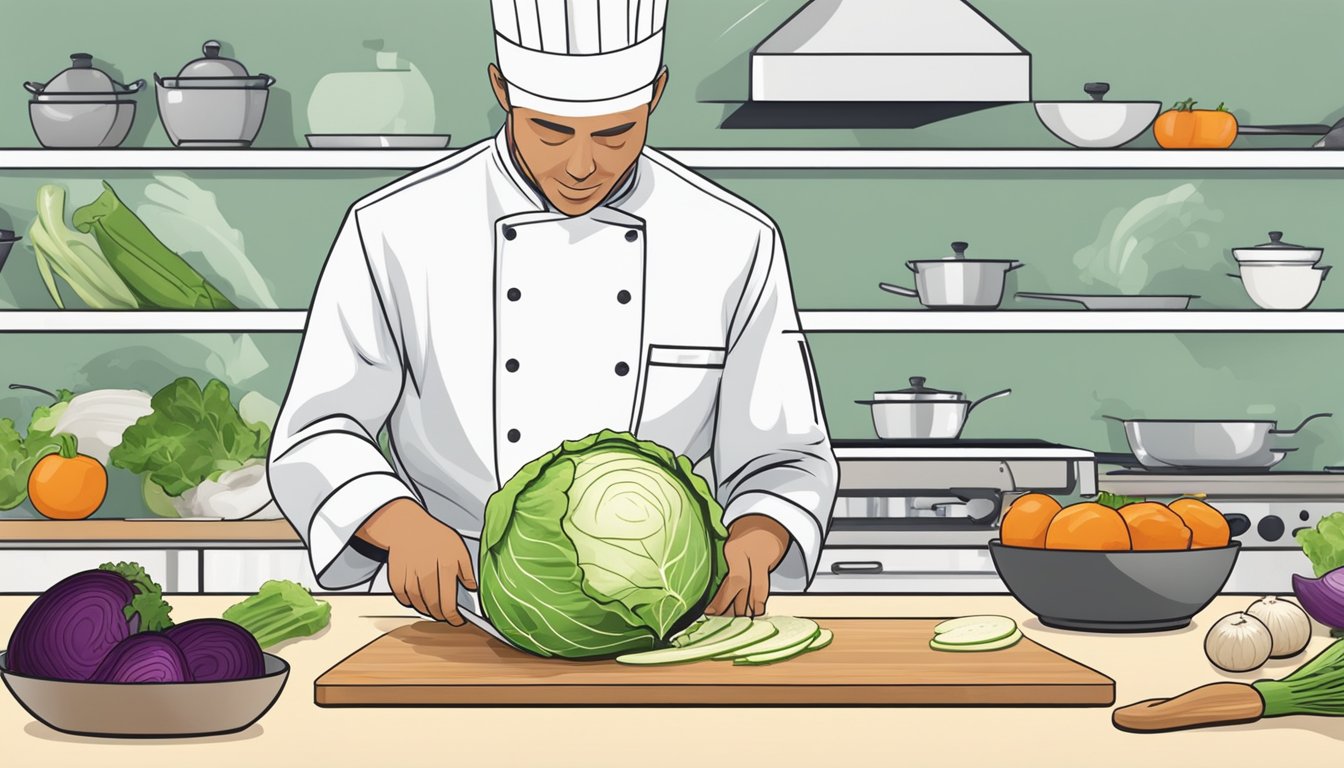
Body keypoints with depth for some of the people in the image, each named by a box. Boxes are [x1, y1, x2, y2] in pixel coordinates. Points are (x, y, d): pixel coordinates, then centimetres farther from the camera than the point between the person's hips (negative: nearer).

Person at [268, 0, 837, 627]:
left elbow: (788, 460, 8)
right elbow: (315, 439, 2)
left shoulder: (734, 245, 3)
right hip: (464, 626, -1)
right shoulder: (395, 233, -1)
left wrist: (751, 546, -14)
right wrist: (403, 524, -18)